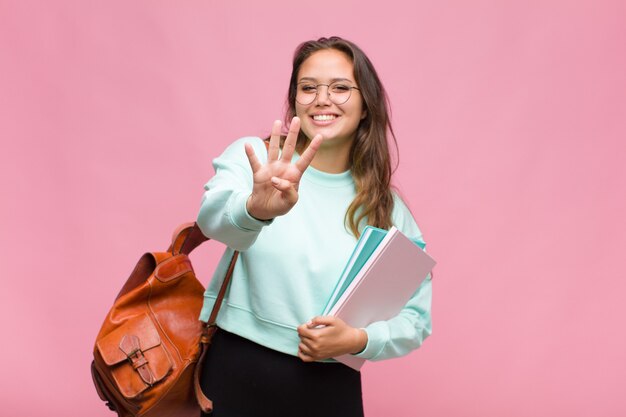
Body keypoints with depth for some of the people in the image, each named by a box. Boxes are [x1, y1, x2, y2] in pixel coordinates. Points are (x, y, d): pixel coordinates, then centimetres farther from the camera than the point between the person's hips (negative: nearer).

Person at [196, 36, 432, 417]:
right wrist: (256, 209, -46)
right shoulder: (252, 157, -4)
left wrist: (358, 340, -13)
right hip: (237, 376, -1)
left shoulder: (387, 207, 2)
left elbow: (416, 318, 5)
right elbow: (214, 216, -24)